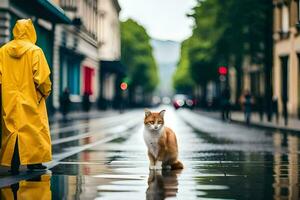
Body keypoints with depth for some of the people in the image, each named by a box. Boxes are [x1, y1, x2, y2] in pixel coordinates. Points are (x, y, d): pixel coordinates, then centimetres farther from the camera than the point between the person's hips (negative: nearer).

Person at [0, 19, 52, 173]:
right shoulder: (34, 51, -8)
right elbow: (41, 77, -12)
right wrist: (46, 91, 4)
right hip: (30, 99, -3)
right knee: (34, 128, 5)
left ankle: (13, 164, 6)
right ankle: (34, 161, 4)